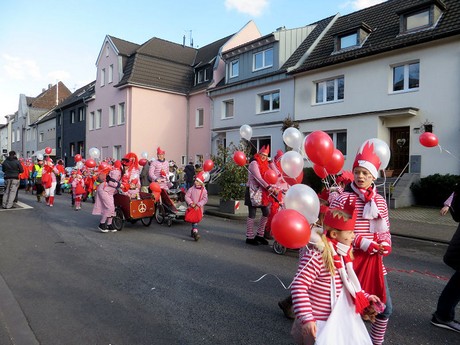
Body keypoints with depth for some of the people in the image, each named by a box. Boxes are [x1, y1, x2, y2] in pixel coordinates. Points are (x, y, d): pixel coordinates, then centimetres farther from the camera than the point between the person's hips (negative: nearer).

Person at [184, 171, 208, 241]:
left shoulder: (204, 190, -2)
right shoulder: (191, 189, -2)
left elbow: (205, 199, -8)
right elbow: (187, 196, -3)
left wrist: (198, 204, -19)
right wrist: (191, 203, -16)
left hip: (199, 208, 1)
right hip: (192, 207, -1)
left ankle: (193, 231, 28)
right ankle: (195, 232, -17)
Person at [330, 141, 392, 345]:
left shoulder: (380, 200, 5)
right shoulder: (343, 198, -12)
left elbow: (385, 229, 15)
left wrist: (386, 243, -6)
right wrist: (362, 242, -20)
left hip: (374, 260, 6)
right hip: (349, 260, -5)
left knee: (385, 307, 15)